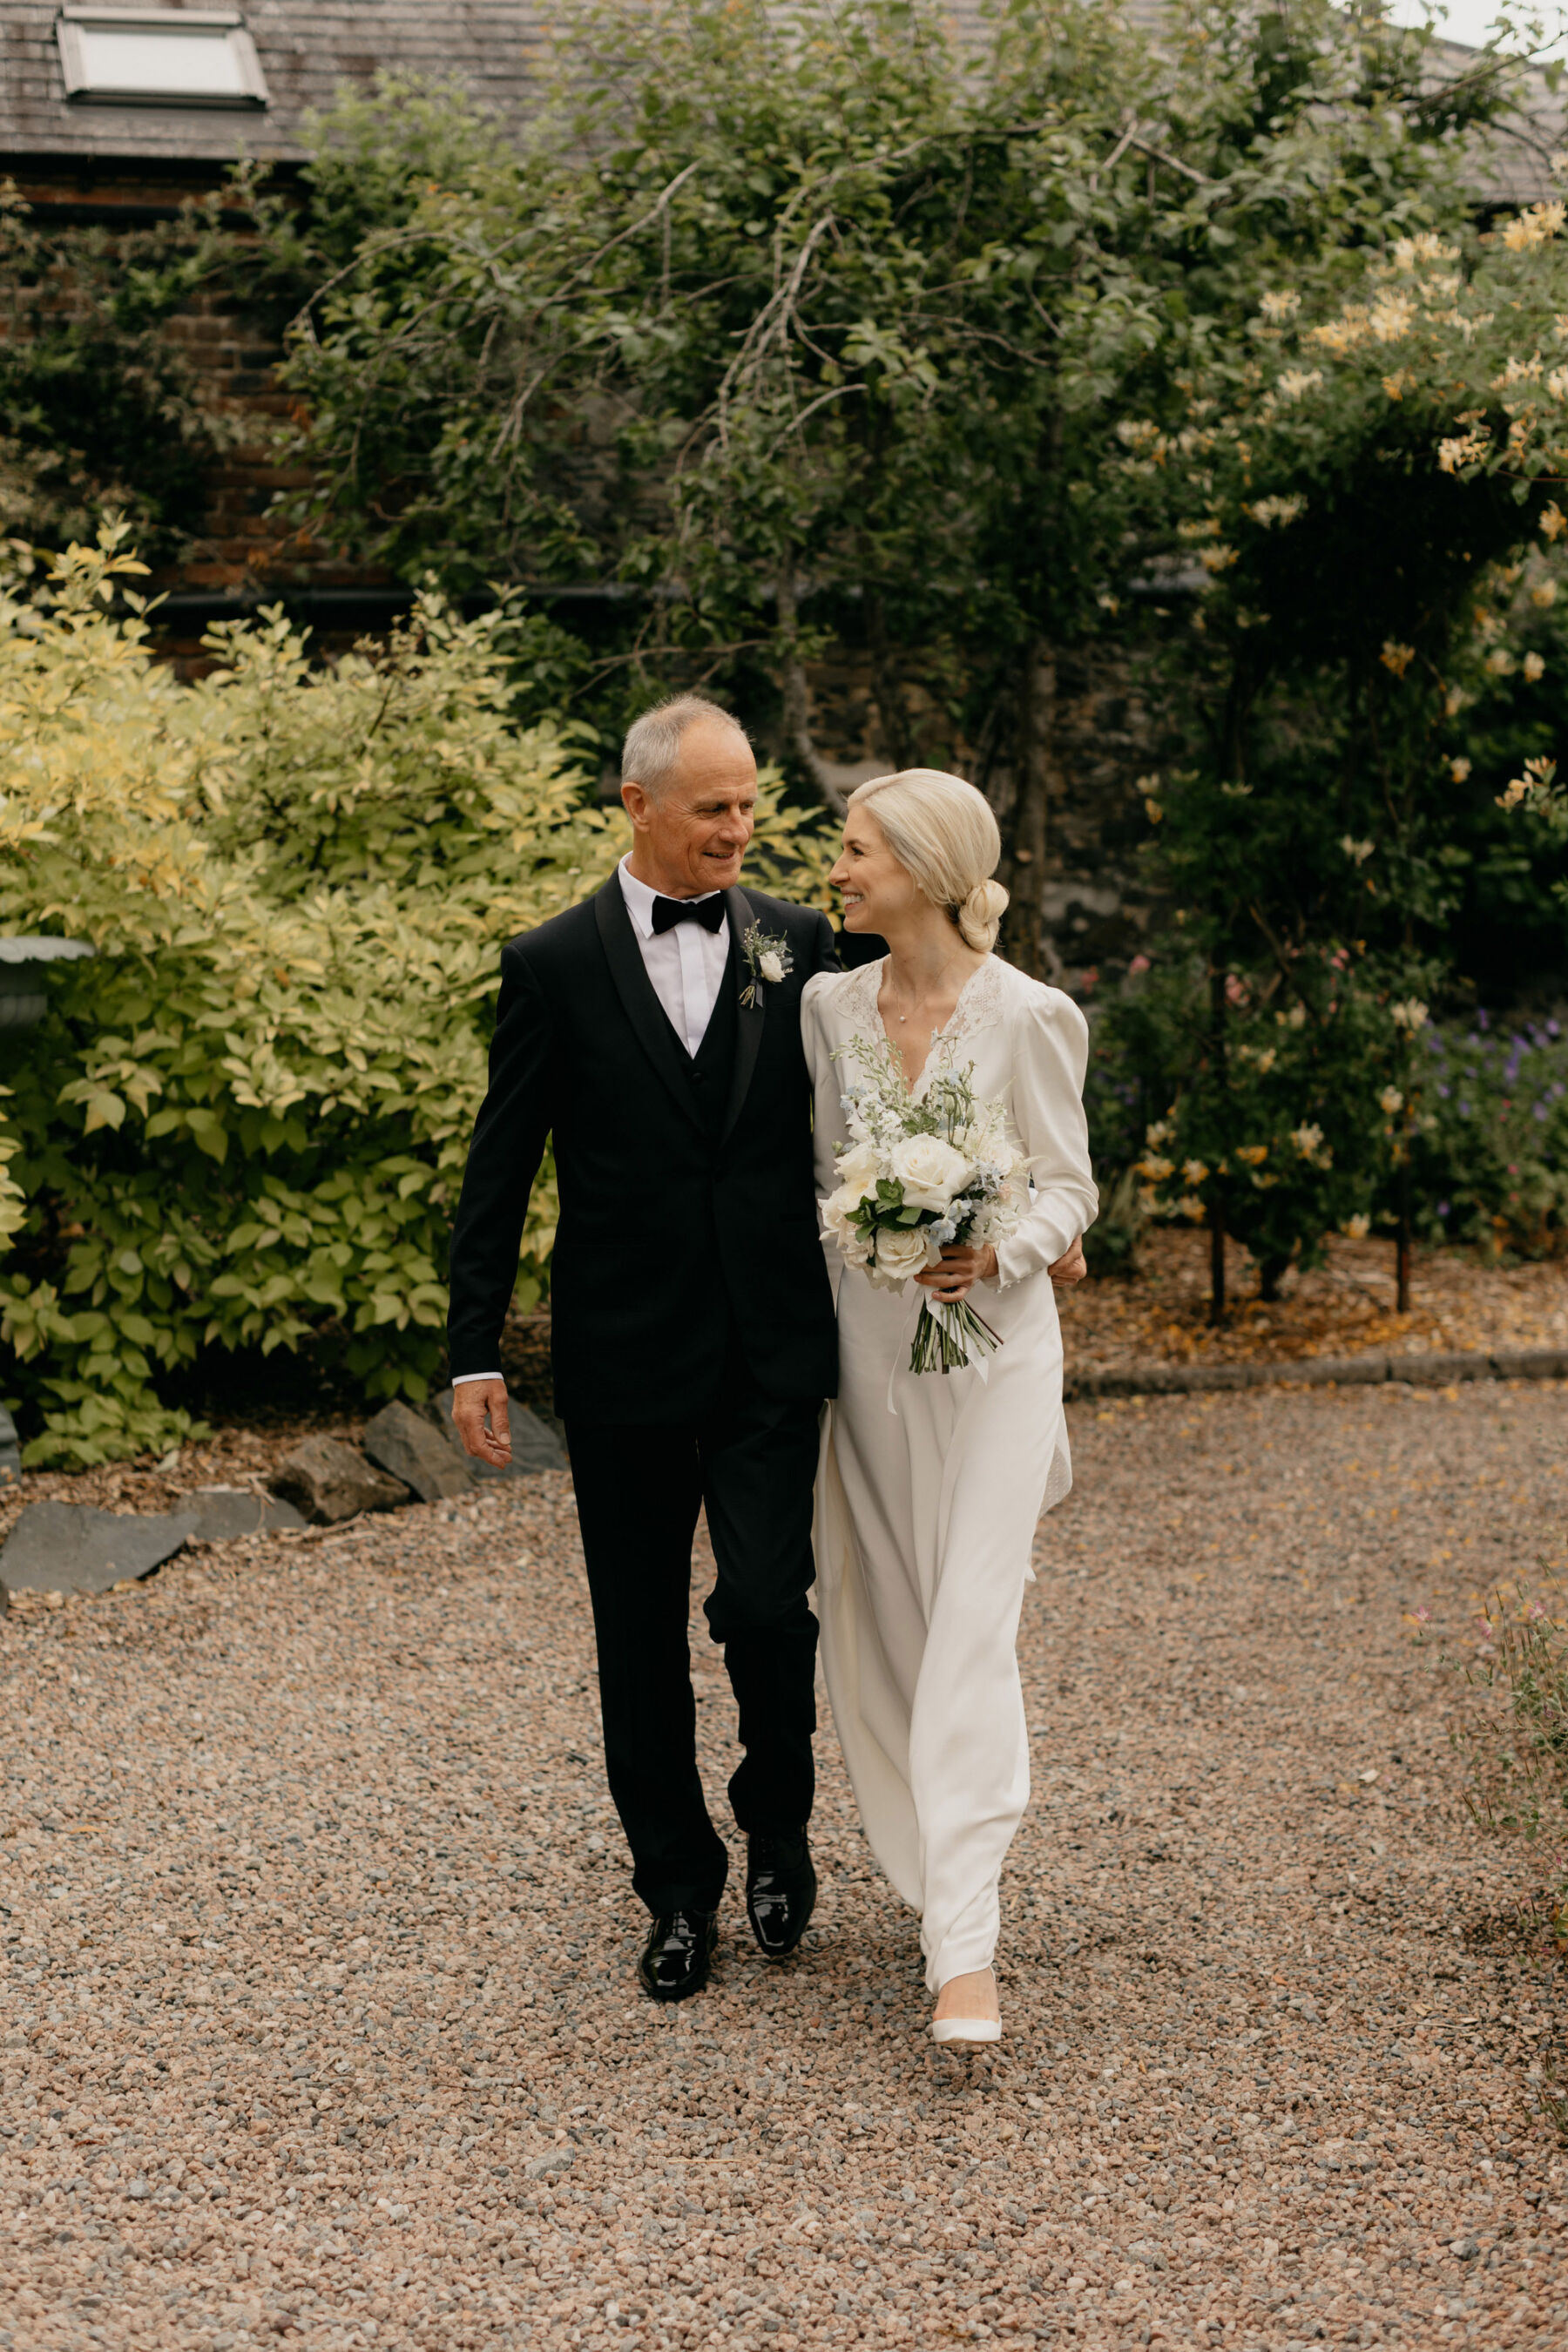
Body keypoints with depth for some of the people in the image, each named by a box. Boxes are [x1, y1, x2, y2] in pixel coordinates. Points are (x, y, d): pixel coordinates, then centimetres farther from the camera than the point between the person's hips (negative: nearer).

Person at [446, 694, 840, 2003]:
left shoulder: (799, 945, 4)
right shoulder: (553, 966, -2)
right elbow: (499, 1175, 1)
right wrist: (477, 1354, -1)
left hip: (772, 1352, 0)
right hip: (625, 1356, 0)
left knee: (767, 1600, -8)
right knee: (641, 1639, 9)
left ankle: (778, 1823, 21)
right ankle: (678, 1886, 25)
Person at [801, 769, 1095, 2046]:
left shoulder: (1027, 1015, -9)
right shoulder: (832, 1004, 5)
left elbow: (1068, 1186, -5)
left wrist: (1000, 1252, -22)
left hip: (991, 1345, -5)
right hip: (864, 1342, 5)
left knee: (969, 1636, -10)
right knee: (871, 1629, 8)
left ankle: (966, 1953, -11)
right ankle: (940, 1874, 25)